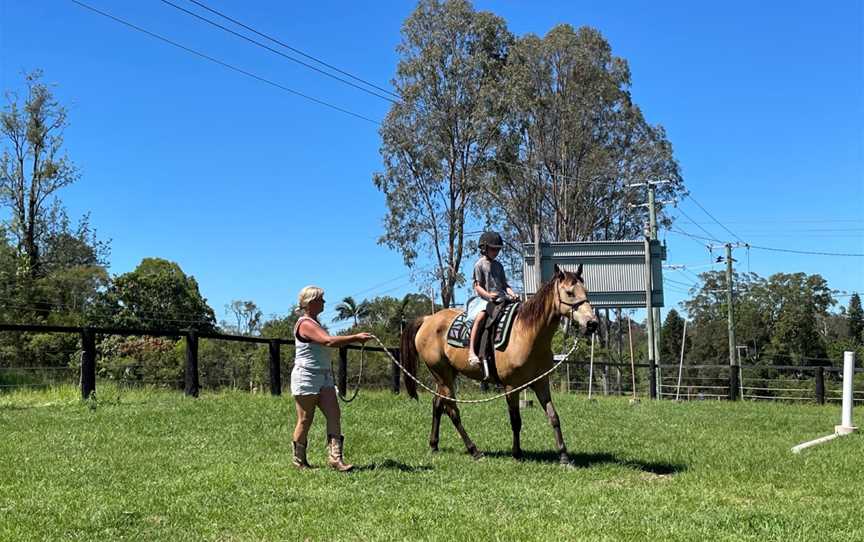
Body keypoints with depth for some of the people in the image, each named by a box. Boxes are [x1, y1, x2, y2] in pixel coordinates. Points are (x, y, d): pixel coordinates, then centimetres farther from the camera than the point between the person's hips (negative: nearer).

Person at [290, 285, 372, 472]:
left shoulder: (315, 323, 18)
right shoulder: (305, 324, -16)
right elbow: (329, 341, -28)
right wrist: (356, 337, -27)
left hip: (324, 377, 9)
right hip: (306, 378, -9)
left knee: (334, 415, -4)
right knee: (305, 421, 0)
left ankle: (335, 458, -7)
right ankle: (299, 460, 14)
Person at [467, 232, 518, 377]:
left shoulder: (498, 265, 21)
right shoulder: (480, 264, 1)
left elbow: (504, 284, 20)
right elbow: (478, 286, -5)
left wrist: (512, 294, -1)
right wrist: (488, 295, -23)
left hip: (501, 298, 7)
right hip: (484, 299, -7)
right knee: (481, 315, -35)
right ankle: (471, 351, -40)